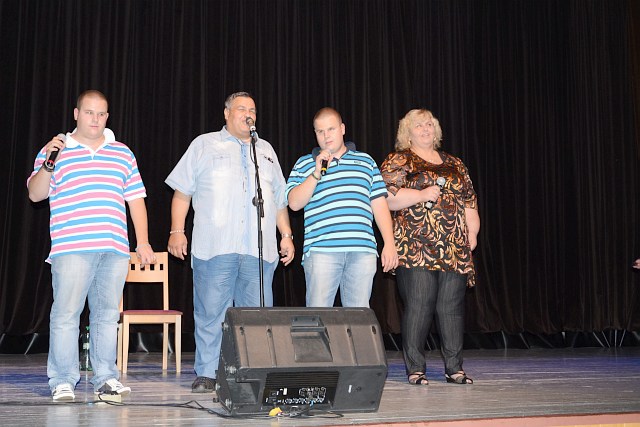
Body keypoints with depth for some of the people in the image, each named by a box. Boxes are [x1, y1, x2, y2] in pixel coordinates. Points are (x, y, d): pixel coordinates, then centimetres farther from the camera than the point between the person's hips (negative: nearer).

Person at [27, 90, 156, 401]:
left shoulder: (123, 154, 18)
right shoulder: (55, 150, 10)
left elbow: (136, 199, 17)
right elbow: (35, 194, 6)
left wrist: (143, 242, 10)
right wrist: (47, 165, -11)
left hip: (115, 247, 3)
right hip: (71, 247, -3)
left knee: (108, 314, 5)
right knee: (66, 313, -7)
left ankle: (105, 378, 12)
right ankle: (63, 381, 0)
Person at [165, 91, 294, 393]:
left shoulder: (265, 150, 23)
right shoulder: (204, 145, 13)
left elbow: (280, 198, 24)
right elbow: (182, 191, 8)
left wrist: (287, 235, 16)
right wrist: (177, 231, -2)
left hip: (259, 249, 3)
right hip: (215, 245, -3)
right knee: (211, 312, -3)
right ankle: (207, 374, 4)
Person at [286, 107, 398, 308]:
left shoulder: (366, 161, 19)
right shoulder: (304, 163, 14)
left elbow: (379, 205, 15)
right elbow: (294, 203, 3)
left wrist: (389, 244, 6)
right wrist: (317, 173, -7)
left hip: (362, 250, 2)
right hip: (322, 249, -2)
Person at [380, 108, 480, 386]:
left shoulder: (453, 164, 22)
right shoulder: (398, 162, 5)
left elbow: (469, 200, 21)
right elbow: (387, 197, -8)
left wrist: (472, 232, 10)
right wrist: (422, 194, -14)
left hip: (455, 249, 5)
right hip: (416, 247, -5)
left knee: (452, 306, 3)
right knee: (418, 305, -7)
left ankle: (454, 367, 11)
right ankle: (415, 369, 2)